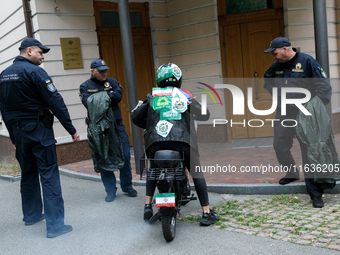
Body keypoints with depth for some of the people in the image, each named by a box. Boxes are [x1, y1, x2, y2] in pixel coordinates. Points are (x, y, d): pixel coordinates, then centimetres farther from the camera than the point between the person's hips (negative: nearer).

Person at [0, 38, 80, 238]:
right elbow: (56, 102, -16)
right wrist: (72, 130, -12)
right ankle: (55, 225, -5)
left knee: (28, 174, 19)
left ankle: (32, 215, 32)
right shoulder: (34, 71, -11)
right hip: (38, 131, -8)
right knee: (49, 176, -6)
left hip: (18, 132, 8)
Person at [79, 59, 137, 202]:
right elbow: (88, 103, -14)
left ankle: (127, 186, 20)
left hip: (117, 126, 2)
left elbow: (118, 95, -8)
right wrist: (108, 97, -11)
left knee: (125, 156, 2)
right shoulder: (85, 86, 5)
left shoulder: (112, 82, 13)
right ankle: (110, 191, 14)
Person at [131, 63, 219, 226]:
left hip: (155, 141, 2)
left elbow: (136, 117, 18)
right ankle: (207, 213, 9)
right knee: (196, 173, 12)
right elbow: (204, 115, 18)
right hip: (183, 139, -1)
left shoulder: (152, 96, 19)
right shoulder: (185, 96, 17)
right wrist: (191, 113, 39)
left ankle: (148, 206, 19)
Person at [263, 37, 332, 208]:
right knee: (280, 146, 8)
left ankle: (316, 193, 4)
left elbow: (324, 86, -9)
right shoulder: (276, 65, 8)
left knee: (309, 151, -4)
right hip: (283, 113, 6)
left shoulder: (307, 62, -8)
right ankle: (292, 173, 37)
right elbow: (267, 81, 29)